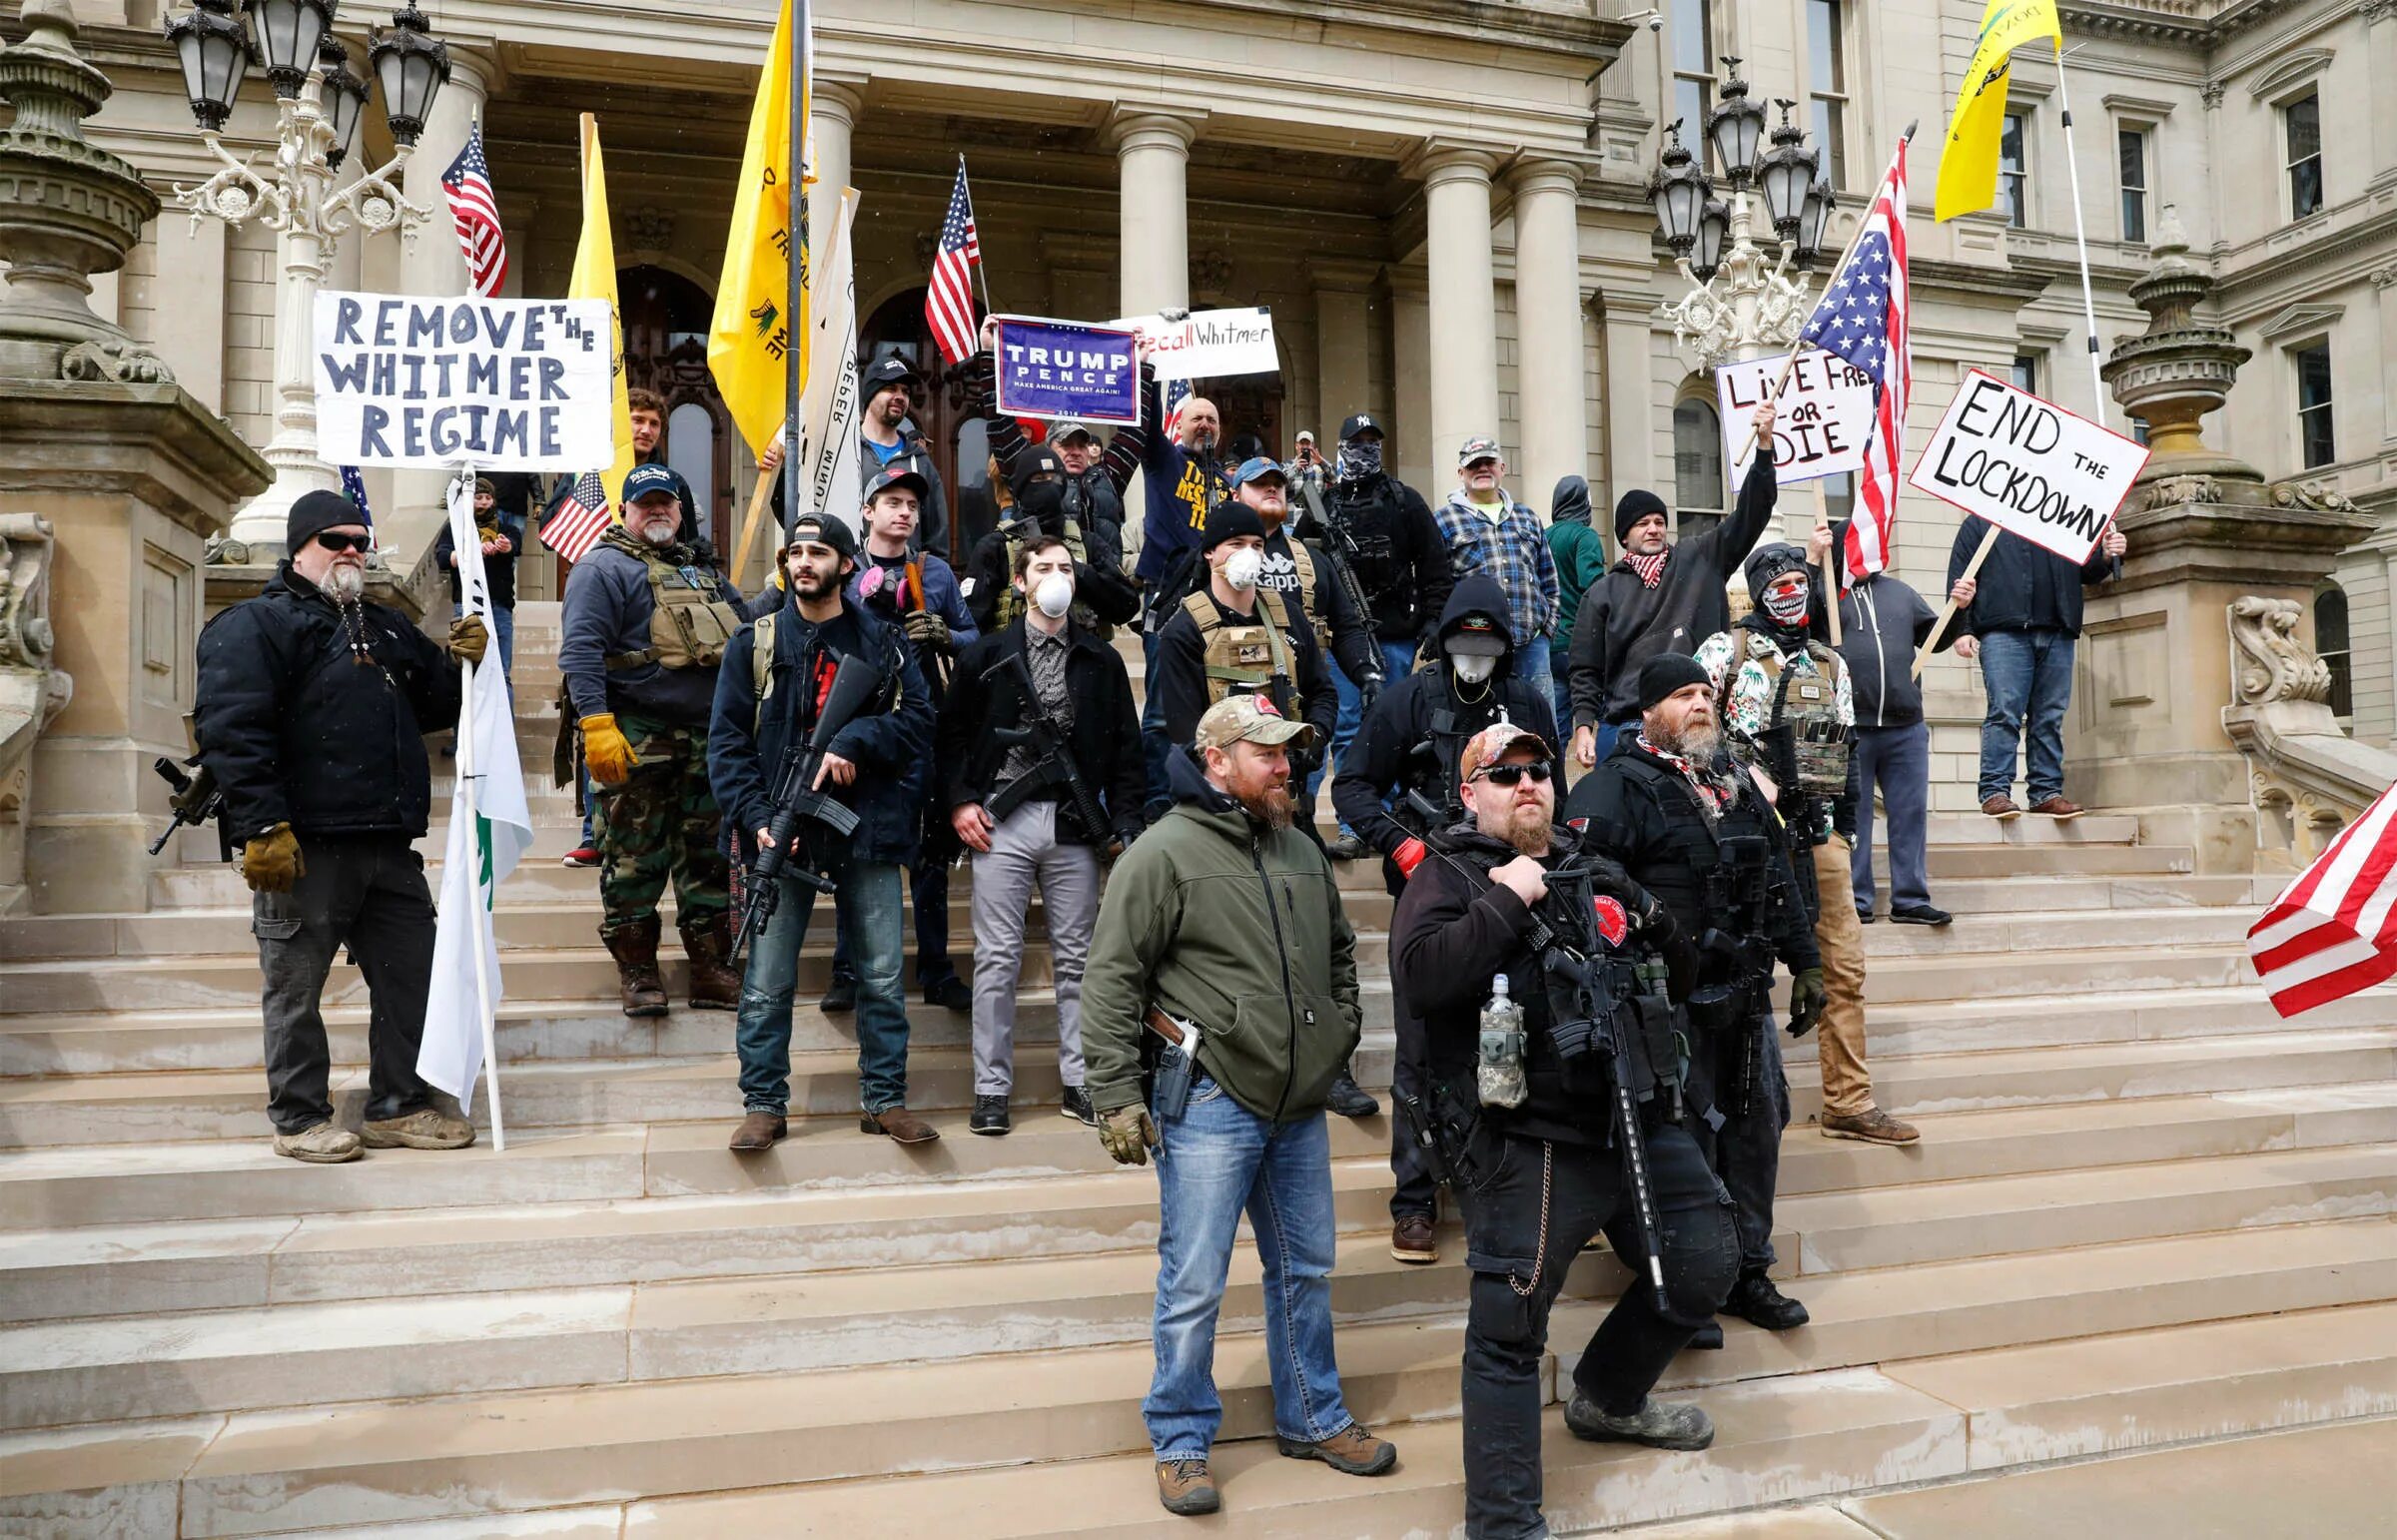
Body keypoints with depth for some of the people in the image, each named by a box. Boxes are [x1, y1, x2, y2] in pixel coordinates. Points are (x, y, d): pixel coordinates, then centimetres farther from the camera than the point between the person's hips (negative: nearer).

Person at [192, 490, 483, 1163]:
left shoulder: (388, 627, 22)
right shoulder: (257, 623, -2)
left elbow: (433, 706, 27)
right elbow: (230, 727, -13)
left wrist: (460, 663, 4)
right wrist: (261, 827, -21)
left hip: (389, 845, 7)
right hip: (303, 847, -7)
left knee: (410, 974, 9)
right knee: (296, 986, 4)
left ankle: (399, 1106, 20)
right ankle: (299, 1119, 15)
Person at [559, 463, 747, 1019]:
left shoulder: (703, 571, 22)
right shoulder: (604, 567, -2)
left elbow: (743, 631, 33)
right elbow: (580, 648, -14)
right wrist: (597, 724, -24)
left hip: (707, 739, 6)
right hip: (638, 740, -6)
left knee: (709, 857, 8)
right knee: (635, 857, -1)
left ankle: (712, 971, 14)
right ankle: (637, 972, 10)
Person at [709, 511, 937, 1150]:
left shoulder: (884, 641, 7)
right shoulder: (755, 643, 4)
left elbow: (919, 718, -1)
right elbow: (726, 741, -1)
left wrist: (854, 742, -17)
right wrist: (755, 817, -13)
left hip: (868, 830, 1)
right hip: (783, 832, 0)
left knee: (882, 977, 6)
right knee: (767, 984, 3)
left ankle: (885, 1100, 17)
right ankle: (764, 1105, 15)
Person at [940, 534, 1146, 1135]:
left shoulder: (1101, 661, 9)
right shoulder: (986, 656, 6)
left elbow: (1126, 747, 9)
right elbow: (952, 734, 8)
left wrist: (1125, 821, 0)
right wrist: (958, 802, -4)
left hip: (1074, 825, 2)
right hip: (1002, 821, -1)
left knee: (1076, 957, 7)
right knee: (997, 958, 0)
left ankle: (1079, 1081, 16)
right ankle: (991, 1088, 8)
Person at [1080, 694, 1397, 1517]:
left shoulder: (1302, 852, 11)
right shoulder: (1165, 852, -11)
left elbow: (1341, 952, 26)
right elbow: (1111, 980, -12)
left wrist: (1341, 1036, 15)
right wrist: (1117, 1096, -15)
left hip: (1299, 1106, 7)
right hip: (1209, 1104, -7)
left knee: (1305, 1269, 17)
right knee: (1193, 1285, 0)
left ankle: (1312, 1418, 34)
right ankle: (1181, 1443, 17)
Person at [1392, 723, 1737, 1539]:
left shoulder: (1596, 872, 15)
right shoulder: (1447, 877, -3)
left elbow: (1679, 961, 24)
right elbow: (1424, 976, -22)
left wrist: (1648, 920, 3)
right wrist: (1508, 898, -19)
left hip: (1641, 1121, 7)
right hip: (1530, 1141, -7)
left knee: (1706, 1265, 18)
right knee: (1508, 1330, -2)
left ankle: (1608, 1398, 41)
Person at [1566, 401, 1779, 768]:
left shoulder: (1700, 560, 10)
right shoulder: (1603, 594, 8)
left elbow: (1749, 515, 3)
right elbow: (1585, 670, 7)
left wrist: (1764, 445, -8)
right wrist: (1584, 727, -4)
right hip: (1623, 728, -1)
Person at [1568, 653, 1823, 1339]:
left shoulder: (1736, 781, 17)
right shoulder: (1616, 787, -8)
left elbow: (1778, 878, 23)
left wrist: (1804, 962, 22)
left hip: (1747, 997, 8)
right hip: (1673, 1000, -8)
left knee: (1758, 1124, 13)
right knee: (1683, 1139, -1)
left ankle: (1746, 1270, 28)